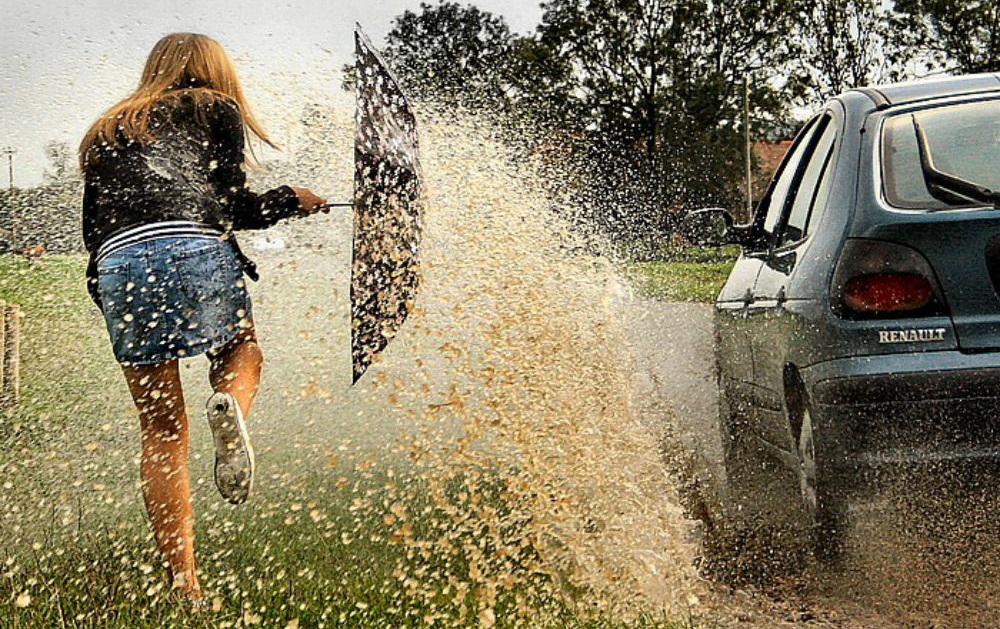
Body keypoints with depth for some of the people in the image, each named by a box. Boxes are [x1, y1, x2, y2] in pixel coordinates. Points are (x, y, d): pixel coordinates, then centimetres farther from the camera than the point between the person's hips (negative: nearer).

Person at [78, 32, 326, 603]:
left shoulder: (104, 133, 30)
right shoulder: (217, 109, 18)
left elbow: (93, 229, 22)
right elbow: (231, 204, 7)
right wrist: (291, 201, 23)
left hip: (116, 266, 3)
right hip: (195, 250, -3)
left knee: (162, 431, 8)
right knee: (242, 353, 24)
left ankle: (185, 587, 2)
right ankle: (231, 405, -13)